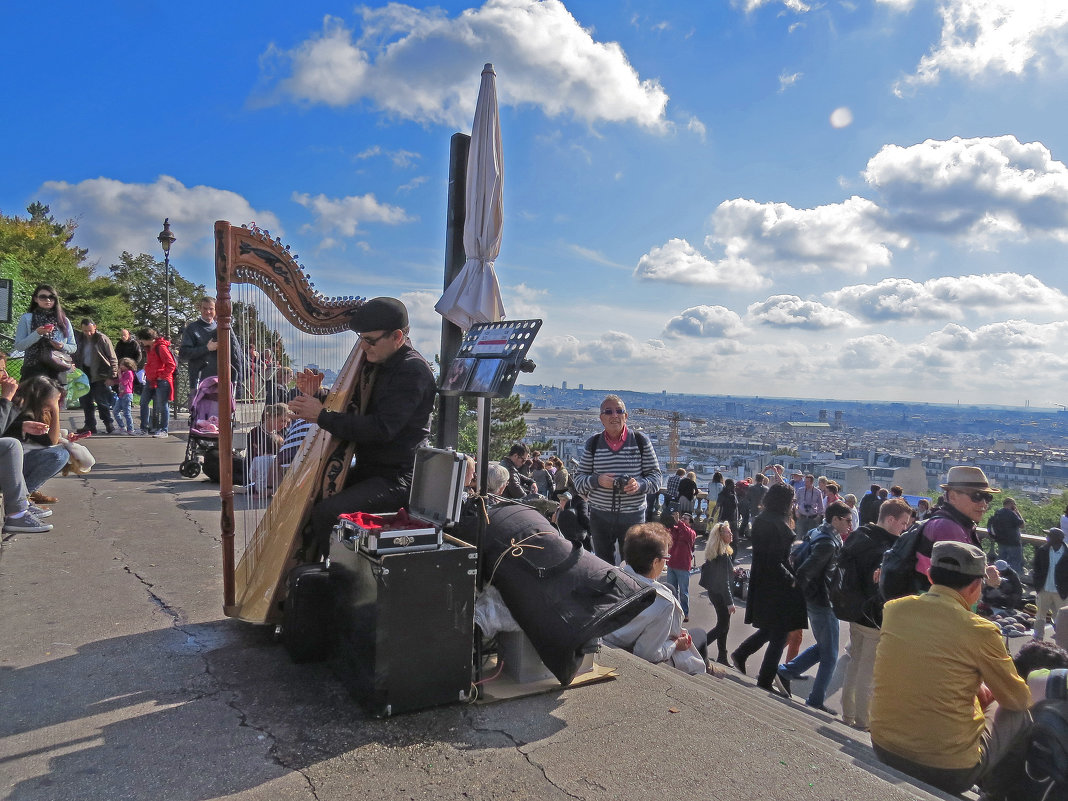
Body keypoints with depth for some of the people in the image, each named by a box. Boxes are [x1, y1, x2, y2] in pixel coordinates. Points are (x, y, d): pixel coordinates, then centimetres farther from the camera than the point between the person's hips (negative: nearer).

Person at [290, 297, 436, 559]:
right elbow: (351, 411, 19)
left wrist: (322, 416, -20)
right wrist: (315, 396, 1)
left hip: (397, 479, -9)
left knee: (326, 512, -24)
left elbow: (381, 429, -26)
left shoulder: (413, 371, -17)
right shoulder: (373, 362, 11)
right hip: (367, 469, 10)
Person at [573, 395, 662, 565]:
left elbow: (656, 476, 2)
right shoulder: (593, 443, 4)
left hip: (633, 515, -1)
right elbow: (578, 479, 5)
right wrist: (597, 480, -15)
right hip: (600, 516, 2)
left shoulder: (640, 441, 0)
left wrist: (640, 485, -19)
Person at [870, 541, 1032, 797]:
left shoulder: (893, 609, -4)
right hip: (949, 772, -4)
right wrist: (987, 690, 22)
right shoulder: (981, 631, -16)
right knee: (1020, 716, 20)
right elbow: (1018, 699, 2)